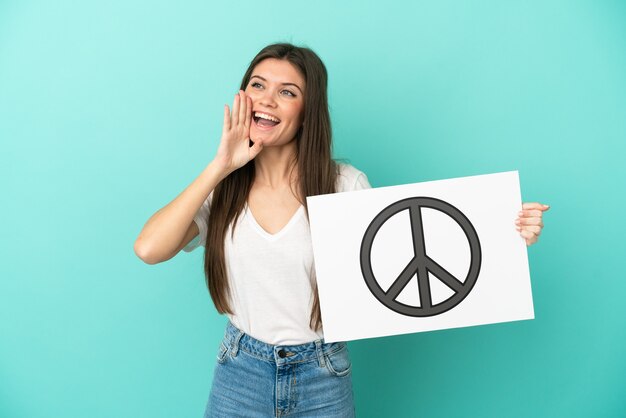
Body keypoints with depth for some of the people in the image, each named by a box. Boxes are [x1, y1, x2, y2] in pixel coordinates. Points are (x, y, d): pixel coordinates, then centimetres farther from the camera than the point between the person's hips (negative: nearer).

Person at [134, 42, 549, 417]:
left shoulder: (345, 185, -10)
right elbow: (148, 249, -18)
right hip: (240, 373, 2)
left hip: (322, 378, -1)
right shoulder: (224, 187, -6)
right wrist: (220, 167, -19)